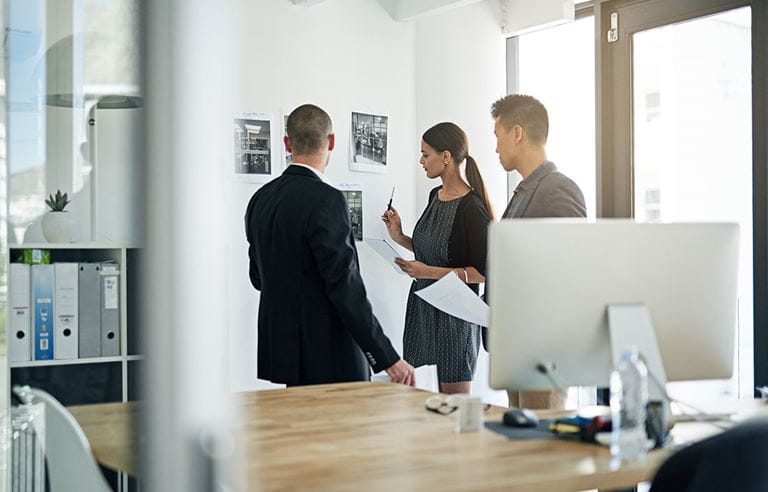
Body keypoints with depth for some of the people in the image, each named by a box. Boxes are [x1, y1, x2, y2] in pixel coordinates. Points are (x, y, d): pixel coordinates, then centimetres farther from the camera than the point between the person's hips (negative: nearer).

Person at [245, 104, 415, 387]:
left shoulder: (260, 199, 6)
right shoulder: (326, 201, -17)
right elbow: (345, 287, -20)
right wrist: (387, 358, -17)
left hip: (280, 351, 8)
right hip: (327, 356, -8)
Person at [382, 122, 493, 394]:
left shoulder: (470, 207, -16)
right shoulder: (435, 196, 9)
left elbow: (485, 271, -16)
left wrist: (430, 272, -19)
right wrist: (399, 237, 7)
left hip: (454, 313, -7)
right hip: (424, 307, 7)